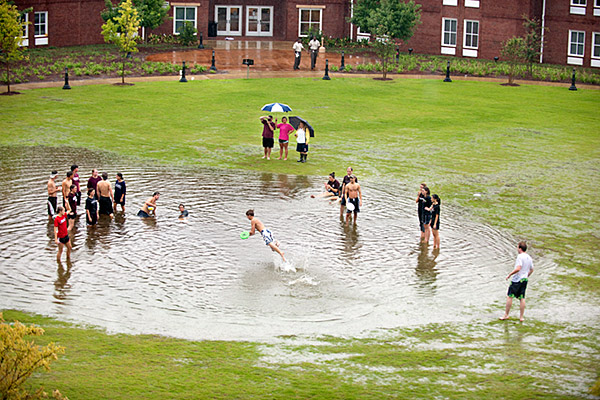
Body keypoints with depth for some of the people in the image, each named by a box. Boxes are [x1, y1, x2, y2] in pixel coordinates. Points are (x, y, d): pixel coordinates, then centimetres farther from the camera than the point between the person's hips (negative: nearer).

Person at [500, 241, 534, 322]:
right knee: (522, 298, 9)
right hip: (524, 279, 8)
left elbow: (518, 269, -26)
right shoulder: (529, 258, 9)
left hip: (517, 280, -8)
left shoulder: (520, 257, -16)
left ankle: (506, 315, 5)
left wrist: (510, 275, -16)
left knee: (509, 297, 1)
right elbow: (531, 270, 18)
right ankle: (521, 317, 10)